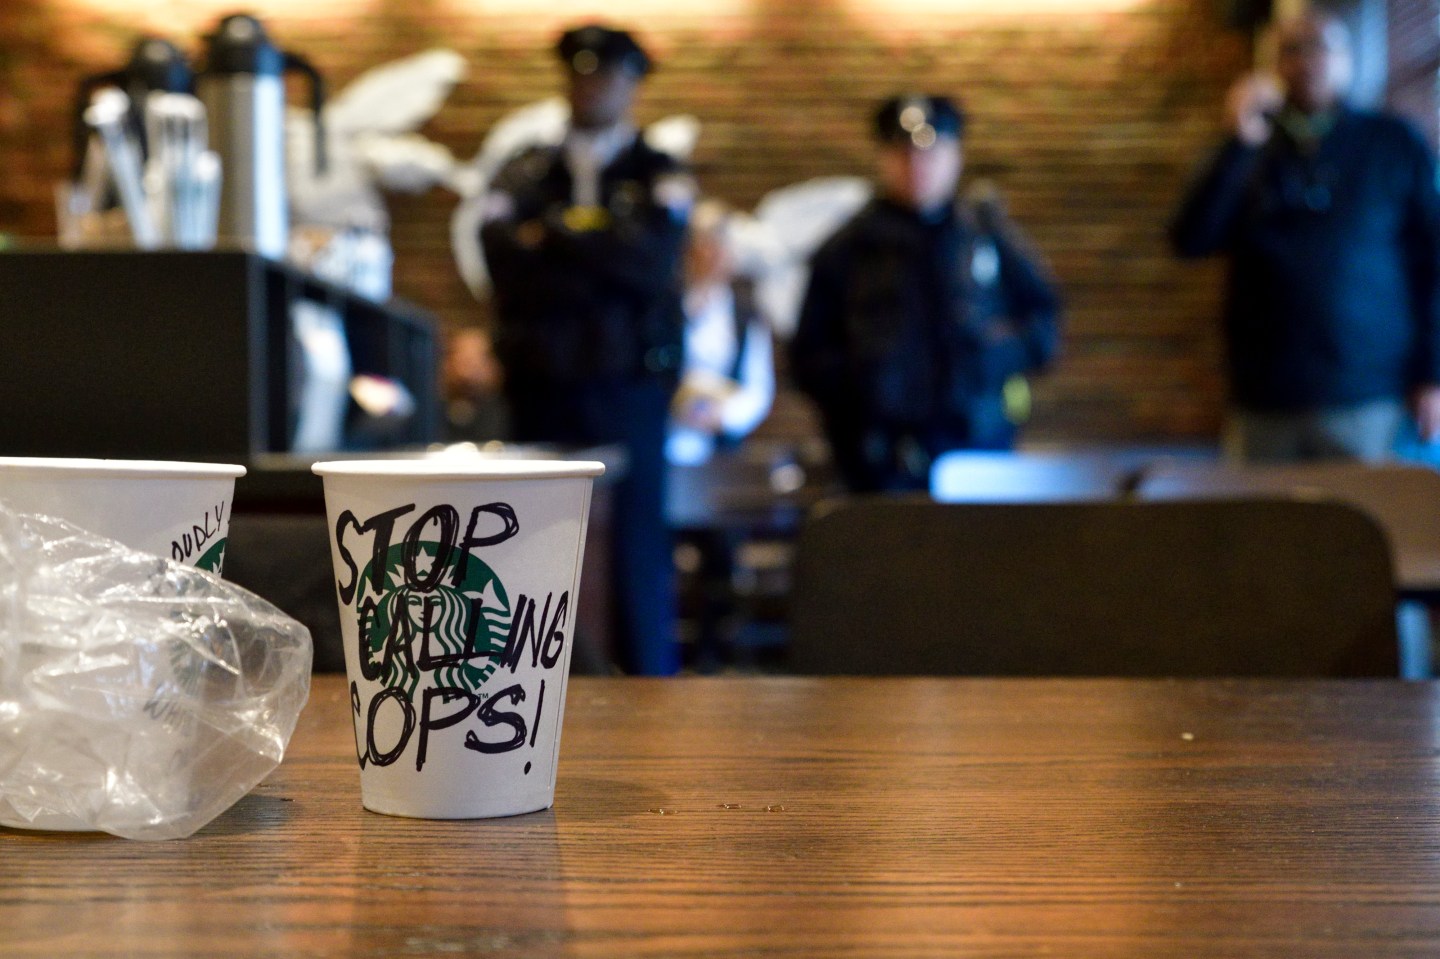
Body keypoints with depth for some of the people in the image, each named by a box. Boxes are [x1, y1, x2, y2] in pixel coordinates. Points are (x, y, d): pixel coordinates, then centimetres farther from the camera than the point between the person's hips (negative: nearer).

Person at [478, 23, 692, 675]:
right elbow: (503, 259, -3)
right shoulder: (523, 175, 14)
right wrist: (603, 265, -12)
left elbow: (651, 260, -9)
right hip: (541, 382, 2)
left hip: (630, 382, -2)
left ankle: (650, 678, 6)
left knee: (638, 535, -2)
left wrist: (559, 232, -5)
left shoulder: (660, 176, 8)